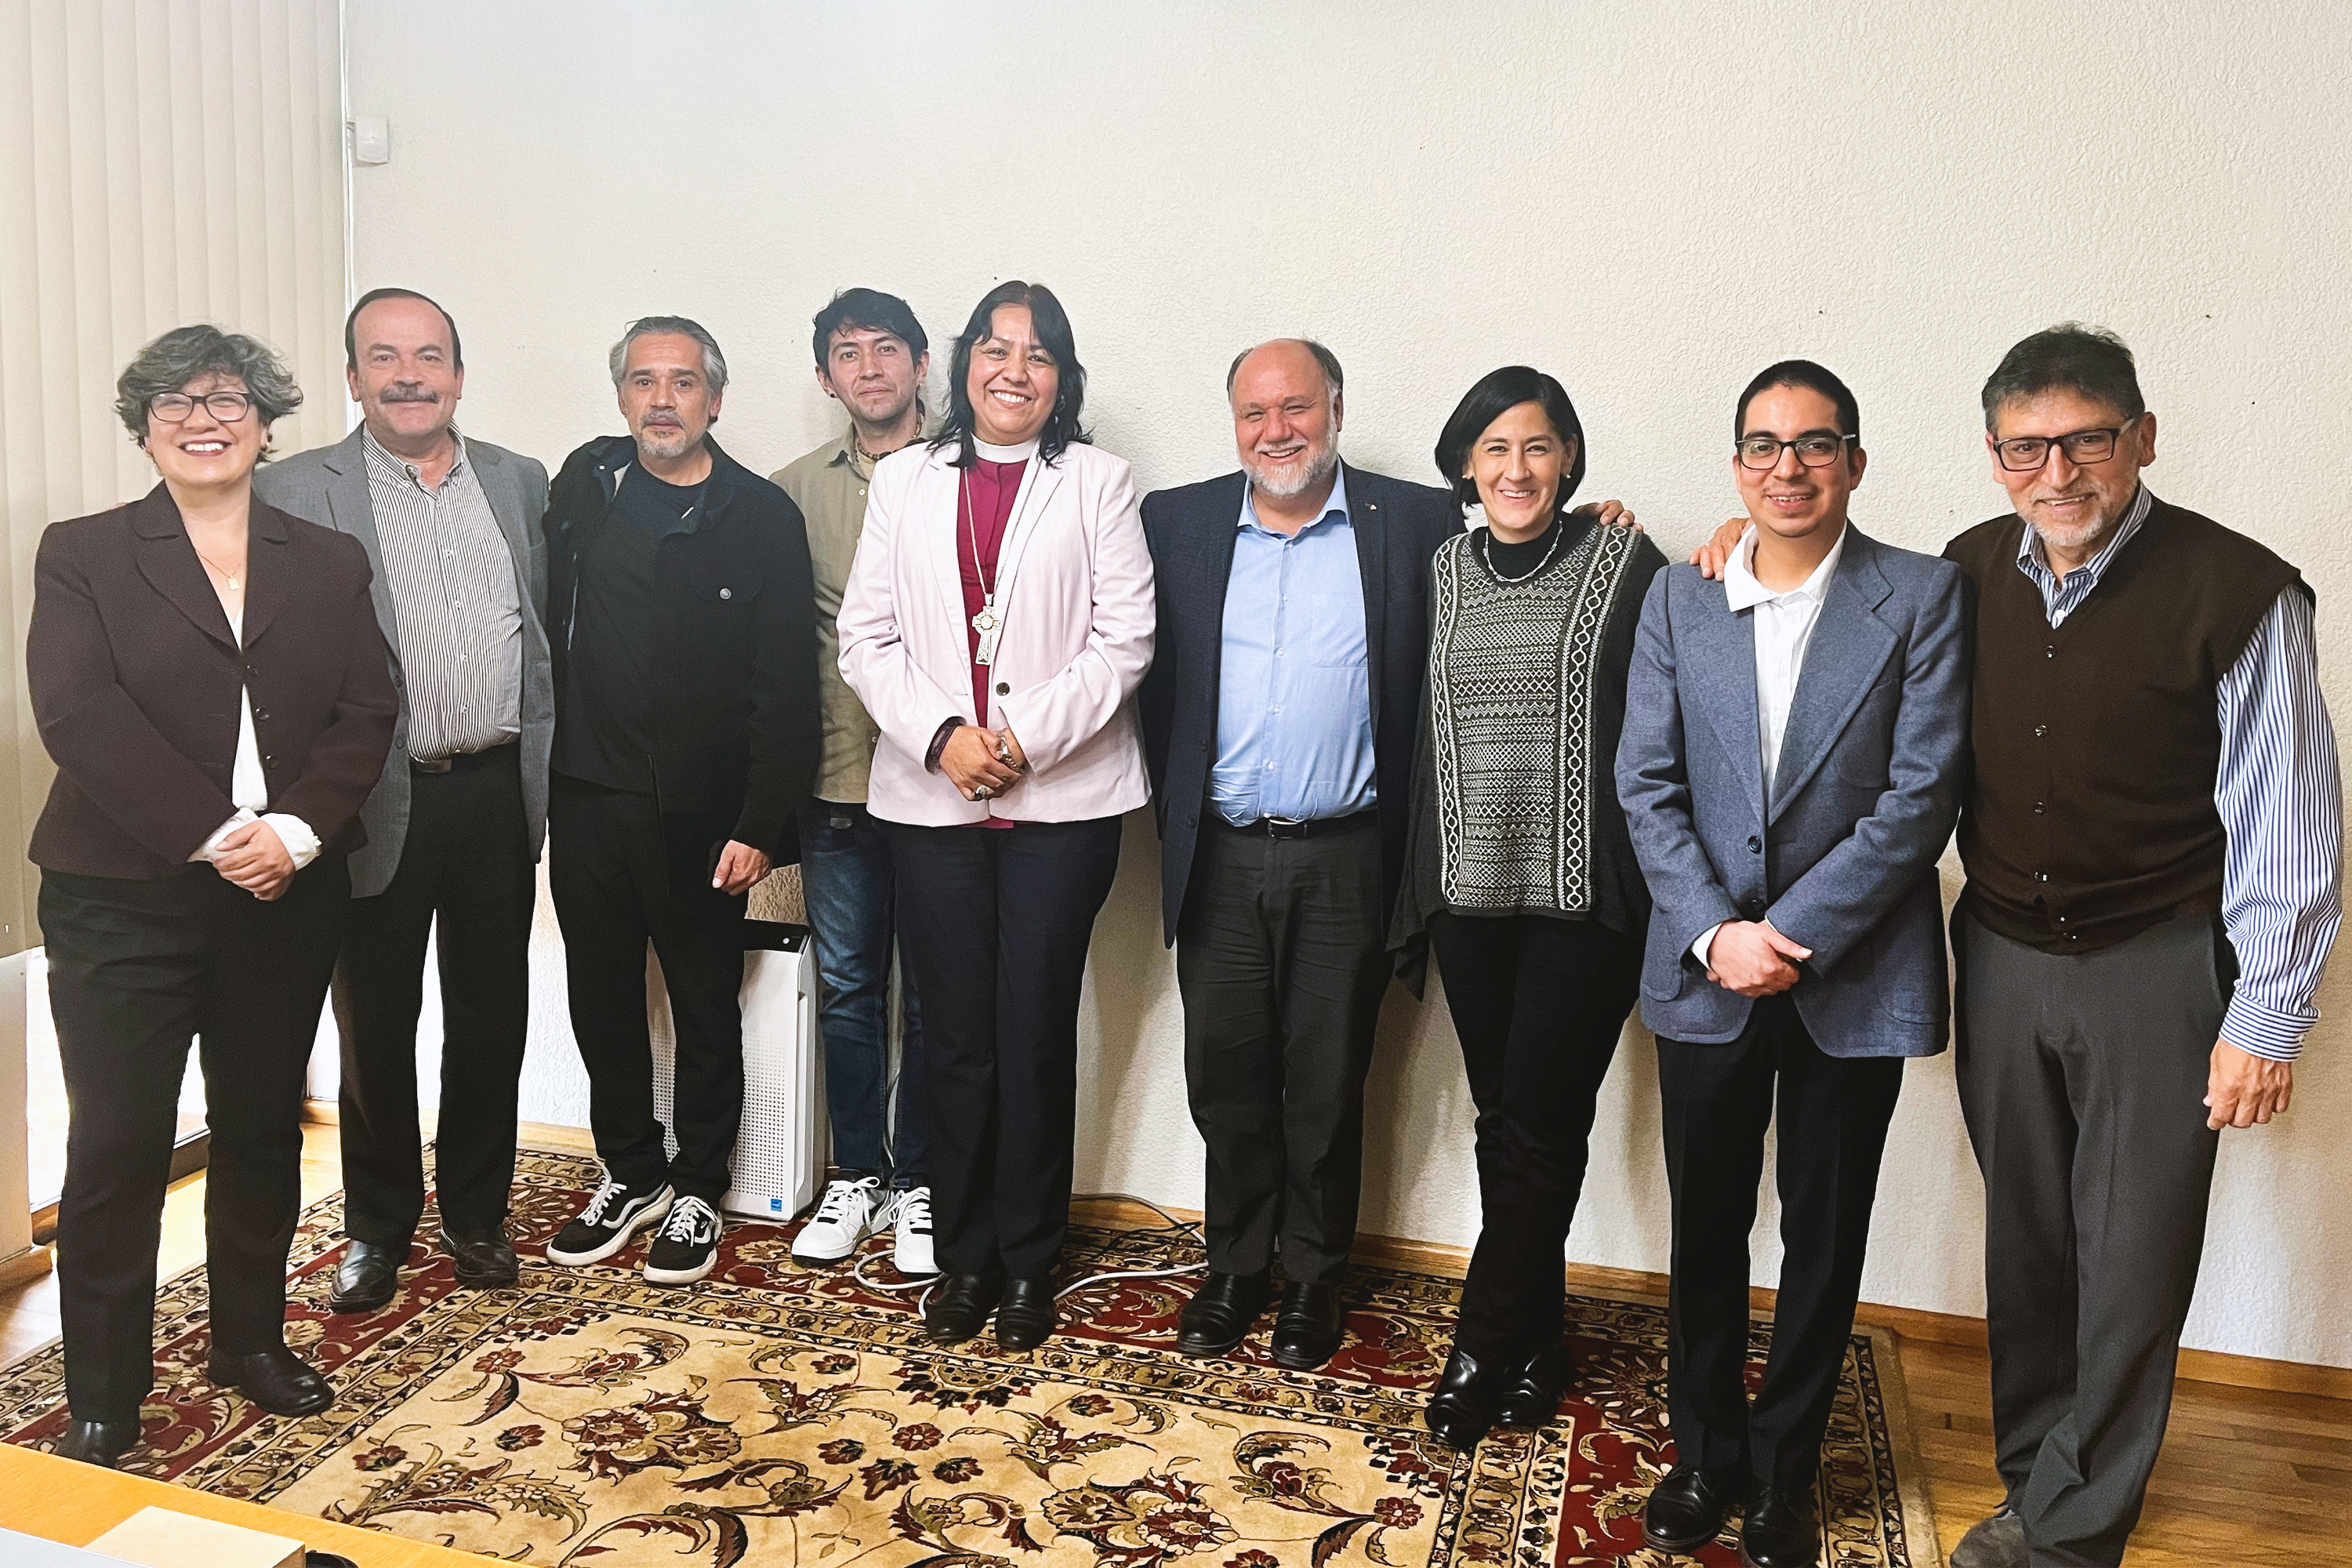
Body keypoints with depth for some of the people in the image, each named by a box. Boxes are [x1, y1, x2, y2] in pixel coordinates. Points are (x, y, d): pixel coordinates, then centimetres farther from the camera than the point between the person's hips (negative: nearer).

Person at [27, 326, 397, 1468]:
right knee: (117, 1147, 1)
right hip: (123, 900, -2)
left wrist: (296, 830, -14)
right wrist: (214, 833, -18)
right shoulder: (82, 555, 3)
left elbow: (364, 716, 1)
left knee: (263, 1129, 12)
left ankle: (251, 1340, 29)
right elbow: (77, 713, -10)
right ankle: (102, 1399, 16)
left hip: (288, 895, 3)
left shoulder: (327, 562, 10)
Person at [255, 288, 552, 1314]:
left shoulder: (520, 483, 9)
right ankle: (378, 1228, 29)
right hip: (380, 800, -2)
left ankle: (475, 1212, 29)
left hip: (498, 793, 3)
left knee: (491, 1019, 12)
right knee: (375, 1025, 10)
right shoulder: (296, 493, -2)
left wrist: (548, 767, 5)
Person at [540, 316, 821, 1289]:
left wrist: (760, 827, -12)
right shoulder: (582, 488, 6)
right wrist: (544, 775, 4)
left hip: (701, 812, -4)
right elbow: (549, 631, 8)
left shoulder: (762, 517, -6)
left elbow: (786, 690, -8)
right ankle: (630, 1173, 32)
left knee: (706, 1008, 10)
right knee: (602, 999, 14)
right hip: (587, 801, 4)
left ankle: (696, 1191, 26)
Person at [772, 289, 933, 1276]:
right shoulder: (796, 490, 8)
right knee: (846, 983, 11)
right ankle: (856, 1176, 26)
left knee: (935, 992, 7)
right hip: (837, 777, 3)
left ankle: (917, 1181, 22)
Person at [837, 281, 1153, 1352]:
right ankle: (962, 1255, 23)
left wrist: (1027, 738, -12)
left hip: (1062, 797, -2)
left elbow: (1123, 637, -2)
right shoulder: (903, 481, 11)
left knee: (1037, 1034, 3)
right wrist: (940, 733, -9)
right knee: (955, 1037, 7)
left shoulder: (1097, 482, 5)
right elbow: (866, 637, 5)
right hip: (930, 798, 2)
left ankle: (1028, 1262, 19)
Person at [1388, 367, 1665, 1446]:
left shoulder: (1625, 563, -2)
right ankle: (1532, 1348, 27)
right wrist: (1417, 888, 13)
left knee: (1539, 1121, -2)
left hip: (1583, 897, -4)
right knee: (1502, 1117, 11)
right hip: (1471, 889, 4)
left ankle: (1483, 1354, 14)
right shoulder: (1442, 572, 10)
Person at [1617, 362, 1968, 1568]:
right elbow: (1646, 785, -1)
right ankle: (1705, 1455, 34)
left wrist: (1795, 935, -16)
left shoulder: (1923, 598, -5)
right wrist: (1715, 932, -12)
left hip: (1854, 979, -2)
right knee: (1706, 1230, 14)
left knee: (1825, 1241, 12)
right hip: (1706, 971, 2)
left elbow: (1921, 794, -11)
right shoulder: (1677, 599, 3)